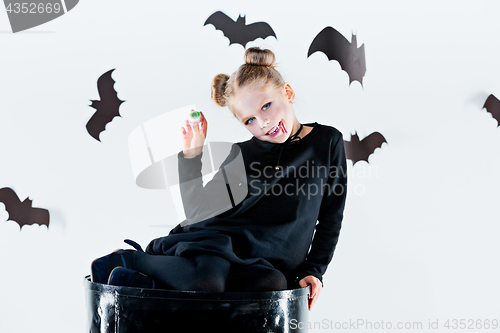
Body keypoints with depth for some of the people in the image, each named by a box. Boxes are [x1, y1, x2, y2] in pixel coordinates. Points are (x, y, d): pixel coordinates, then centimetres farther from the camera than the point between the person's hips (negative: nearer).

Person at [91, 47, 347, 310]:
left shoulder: (328, 142, 10)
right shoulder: (240, 155, 12)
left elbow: (330, 219, 14)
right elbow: (198, 214, 8)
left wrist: (313, 270, 5)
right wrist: (192, 155, 3)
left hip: (267, 265, 1)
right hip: (218, 246, -1)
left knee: (272, 284, -39)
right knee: (205, 279, -39)